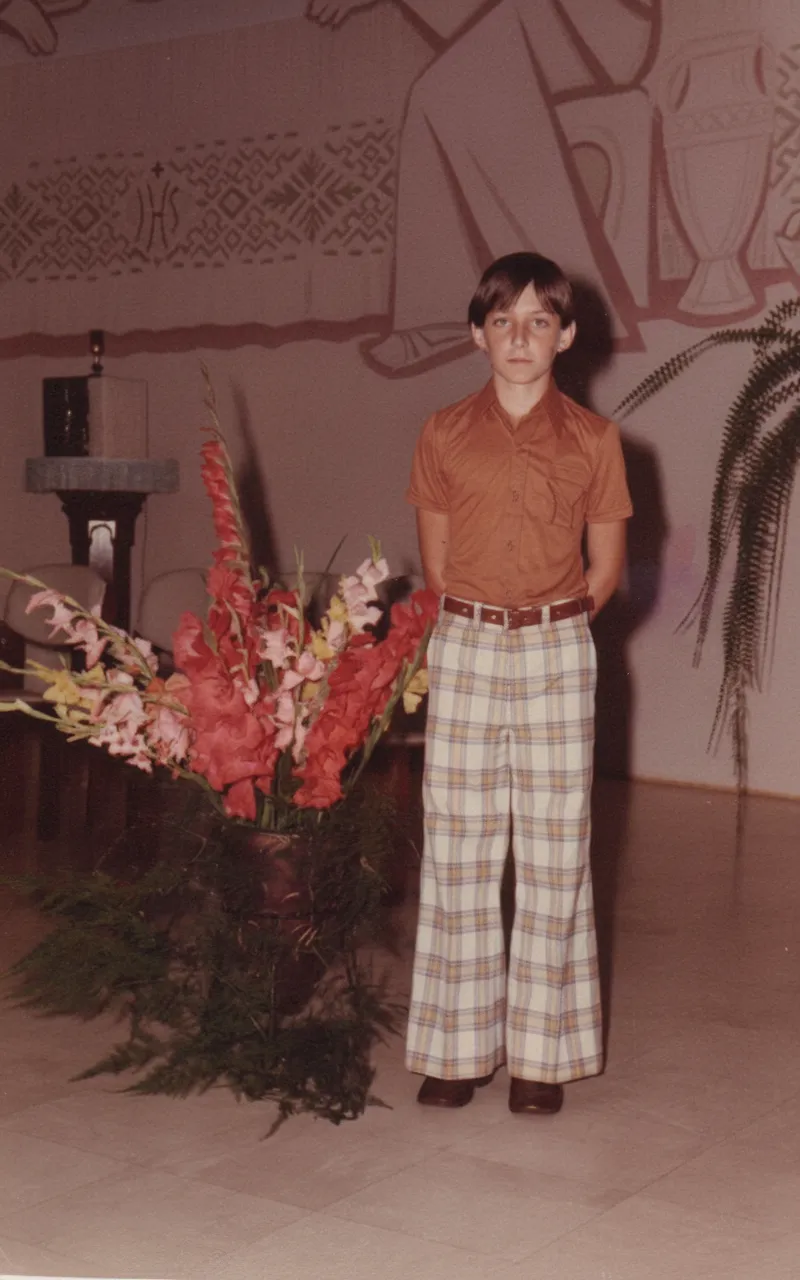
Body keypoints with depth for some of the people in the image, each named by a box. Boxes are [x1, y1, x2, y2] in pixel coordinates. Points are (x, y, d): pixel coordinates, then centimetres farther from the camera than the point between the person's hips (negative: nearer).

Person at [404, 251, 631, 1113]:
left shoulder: (593, 440, 2)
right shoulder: (444, 436, 4)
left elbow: (605, 567, 7)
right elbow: (435, 560, 10)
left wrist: (545, 624, 4)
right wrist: (482, 623, 6)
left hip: (557, 654, -1)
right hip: (464, 651, 1)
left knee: (554, 853, 2)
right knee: (458, 850, 4)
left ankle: (543, 1053, 12)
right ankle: (459, 1046, 14)